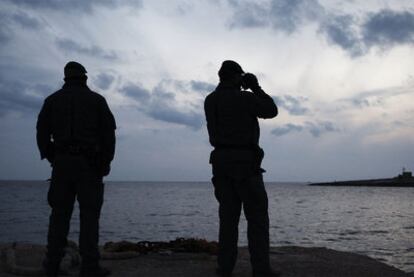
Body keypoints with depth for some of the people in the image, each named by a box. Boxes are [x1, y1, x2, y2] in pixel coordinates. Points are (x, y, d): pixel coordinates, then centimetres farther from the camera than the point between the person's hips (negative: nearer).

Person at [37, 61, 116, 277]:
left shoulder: (53, 100, 10)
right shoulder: (97, 100, 5)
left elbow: (42, 133, 5)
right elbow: (109, 132, -2)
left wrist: (52, 158, 14)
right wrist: (106, 162, 4)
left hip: (62, 162, 2)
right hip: (89, 163, -2)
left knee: (60, 213, 9)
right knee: (89, 214, -2)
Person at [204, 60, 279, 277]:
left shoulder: (210, 100, 8)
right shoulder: (245, 98, -9)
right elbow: (271, 111, 5)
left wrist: (223, 85, 24)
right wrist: (256, 87, 11)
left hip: (221, 161, 6)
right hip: (244, 162, -6)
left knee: (228, 215, 9)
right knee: (257, 216, -1)